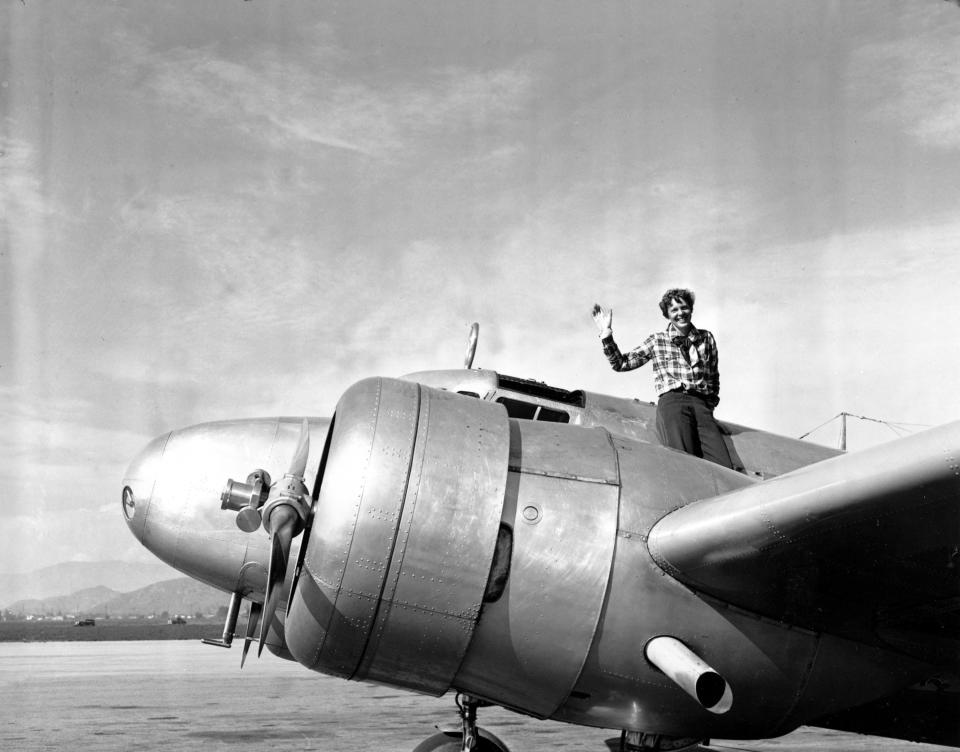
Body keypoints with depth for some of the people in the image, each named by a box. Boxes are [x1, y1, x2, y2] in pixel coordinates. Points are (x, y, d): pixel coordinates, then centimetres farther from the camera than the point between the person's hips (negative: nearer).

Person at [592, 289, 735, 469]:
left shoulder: (706, 338, 22)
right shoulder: (657, 340, 17)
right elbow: (621, 363, 16)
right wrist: (606, 334, 6)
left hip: (702, 404, 3)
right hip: (671, 401, -2)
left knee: (724, 468, -21)